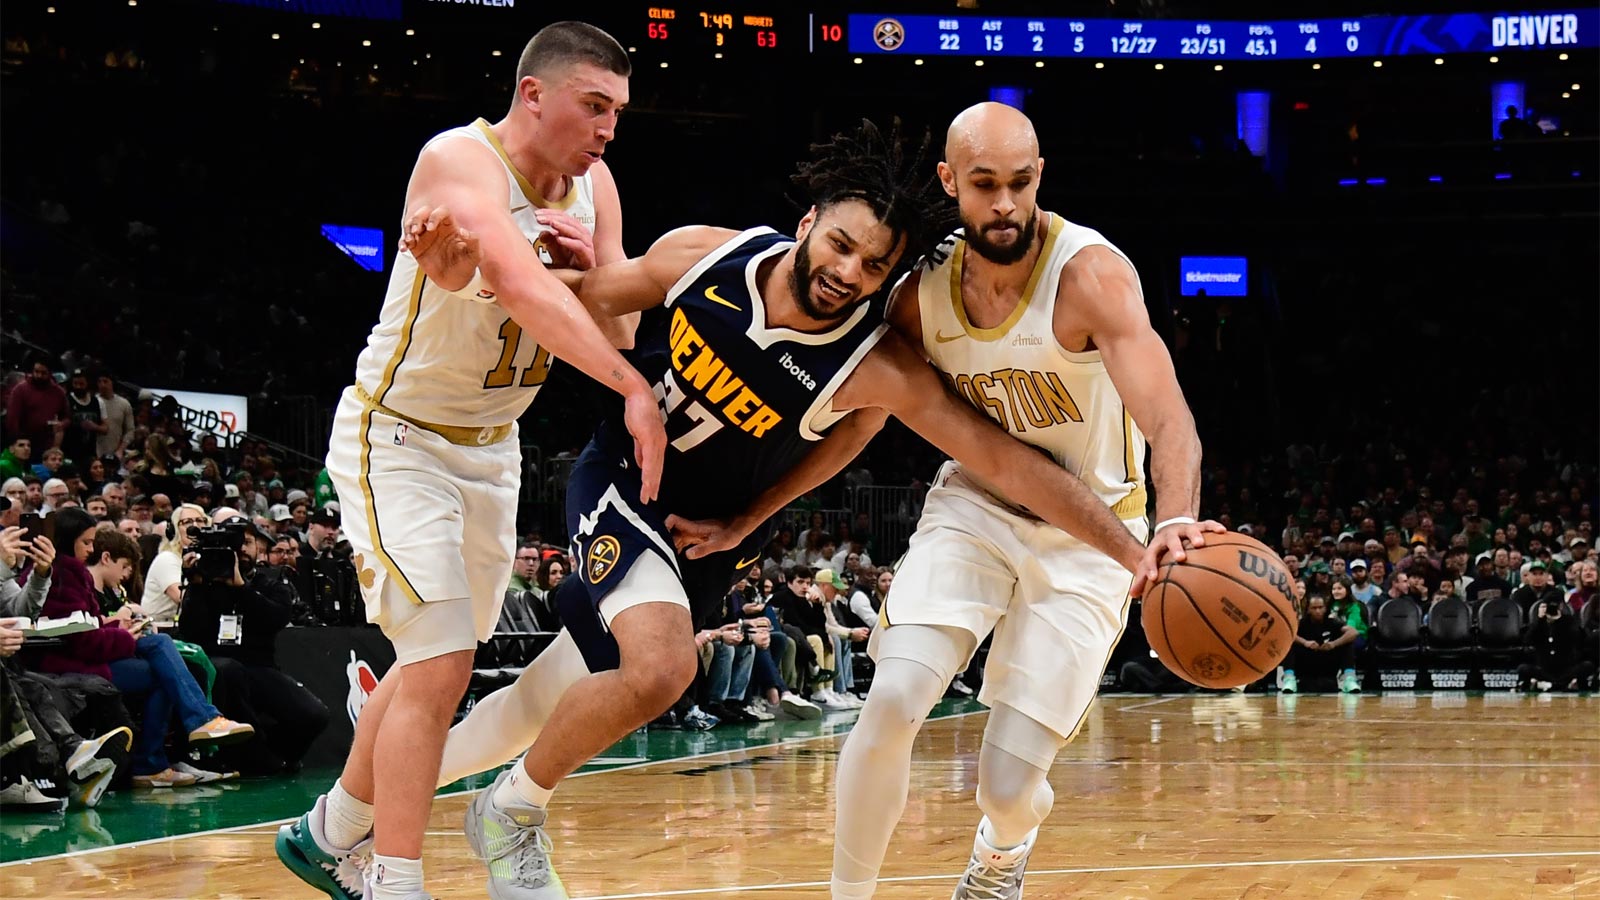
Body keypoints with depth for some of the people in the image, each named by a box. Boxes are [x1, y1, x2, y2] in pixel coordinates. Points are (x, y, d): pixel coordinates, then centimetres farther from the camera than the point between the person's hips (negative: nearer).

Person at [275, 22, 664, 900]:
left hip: (491, 444, 8)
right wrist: (633, 388, -49)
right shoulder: (461, 161, -25)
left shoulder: (592, 187, -1)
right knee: (439, 666, -16)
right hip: (398, 437, -8)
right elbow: (522, 284, -42)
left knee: (434, 662, 18)